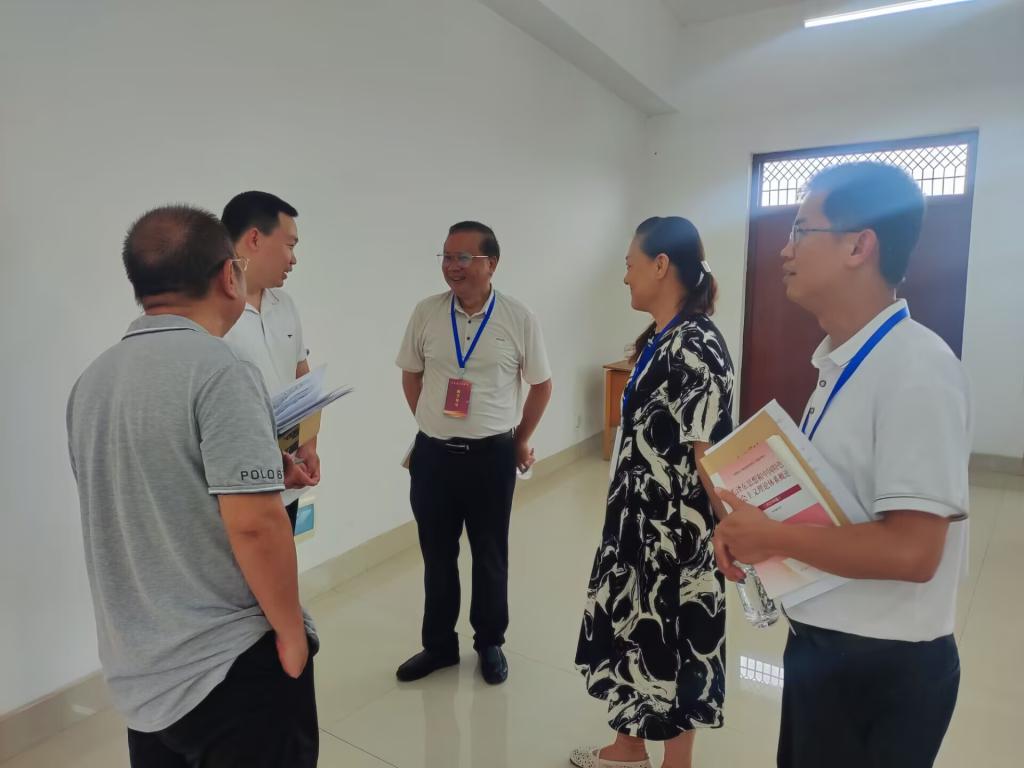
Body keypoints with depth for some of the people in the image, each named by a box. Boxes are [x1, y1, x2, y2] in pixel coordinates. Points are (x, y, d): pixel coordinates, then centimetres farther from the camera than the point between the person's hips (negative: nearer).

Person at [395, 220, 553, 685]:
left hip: (492, 456, -2)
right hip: (432, 454, 2)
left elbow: (541, 385, 5)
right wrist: (430, 426, 11)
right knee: (437, 556, 15)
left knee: (490, 556, 14)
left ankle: (490, 644, 35)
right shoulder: (426, 313, -2)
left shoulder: (519, 319, -7)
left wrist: (520, 439, 10)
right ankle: (439, 644, 35)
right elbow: (411, 375, 12)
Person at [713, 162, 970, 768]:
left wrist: (770, 537, -19)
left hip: (881, 668, -8)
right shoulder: (844, 361, 3)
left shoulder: (915, 369, -24)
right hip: (824, 644, 8)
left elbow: (910, 551, -28)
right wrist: (751, 523, -3)